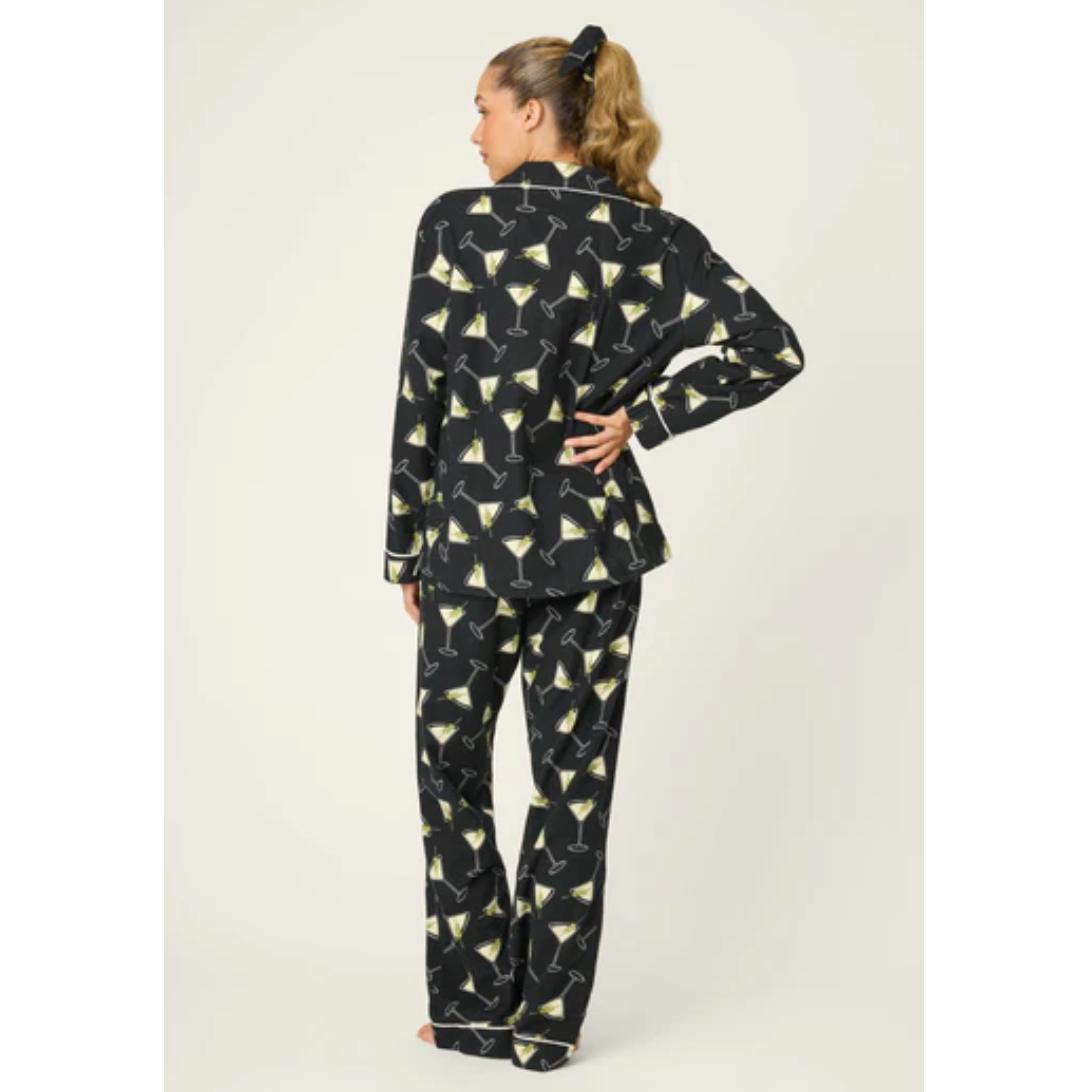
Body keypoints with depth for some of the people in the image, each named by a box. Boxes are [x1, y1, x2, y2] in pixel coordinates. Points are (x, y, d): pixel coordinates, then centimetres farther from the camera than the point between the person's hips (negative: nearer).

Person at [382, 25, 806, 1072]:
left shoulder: (460, 222, -9)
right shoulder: (651, 234, -1)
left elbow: (422, 397, -7)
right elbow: (771, 347, -5)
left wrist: (407, 548, 1)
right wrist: (643, 418, -2)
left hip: (475, 536, -3)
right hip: (598, 541, 3)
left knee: (452, 765, 14)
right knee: (574, 778, 10)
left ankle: (473, 1003, 19)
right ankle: (547, 1022, 17)